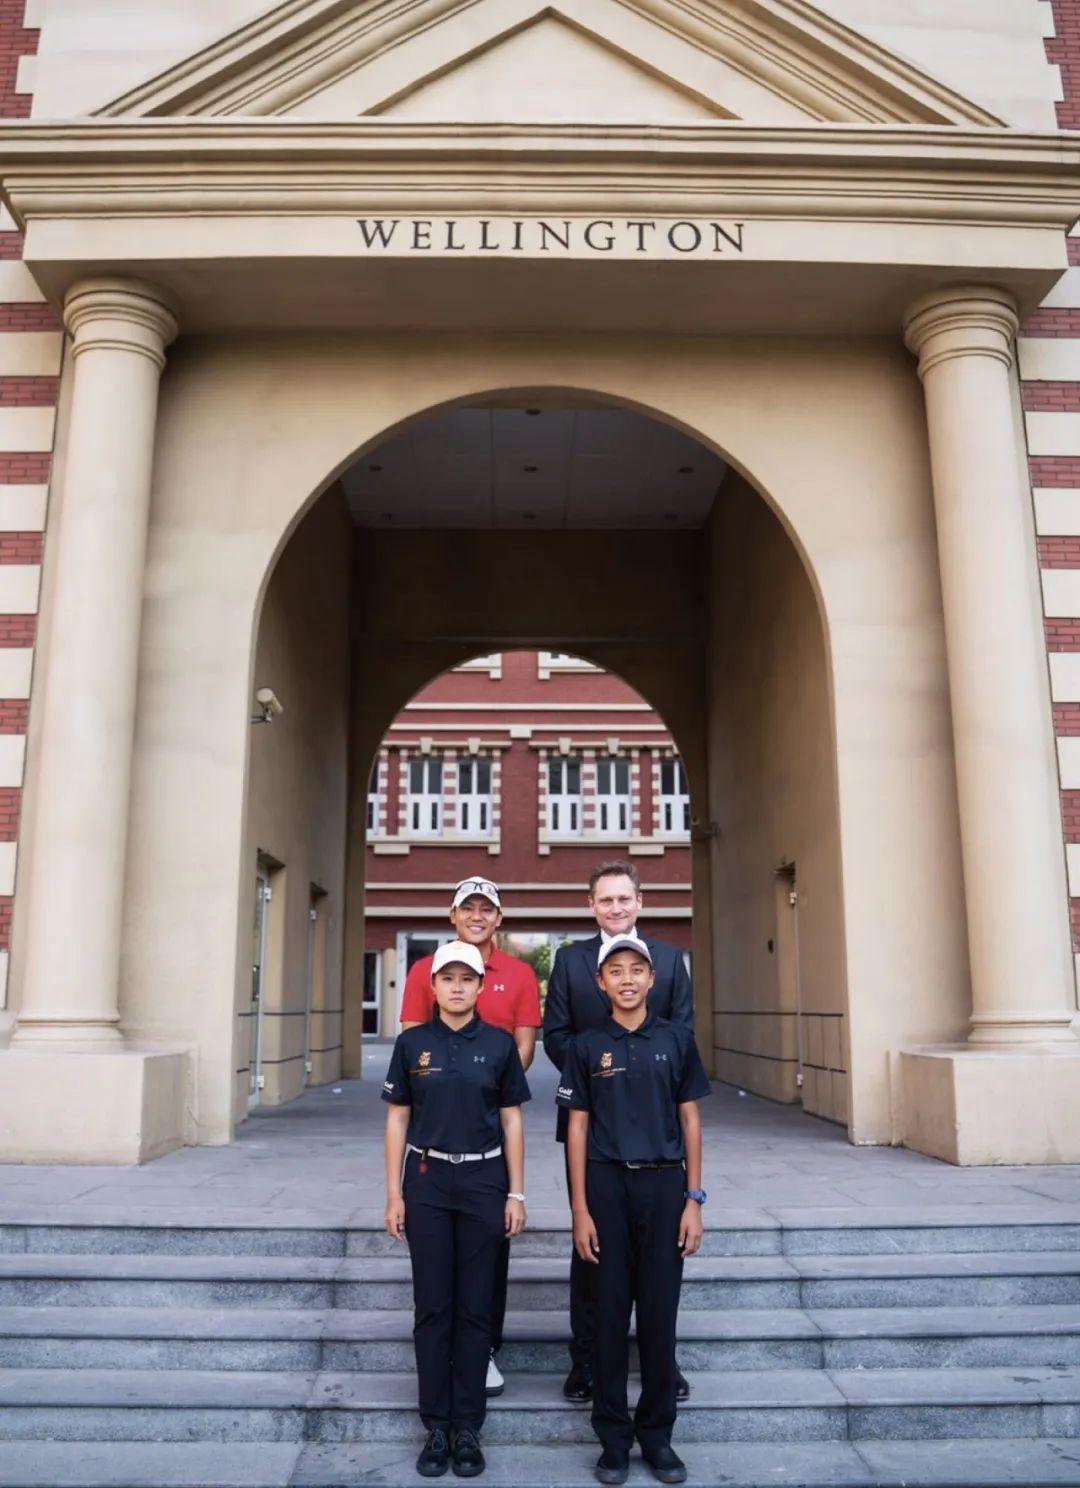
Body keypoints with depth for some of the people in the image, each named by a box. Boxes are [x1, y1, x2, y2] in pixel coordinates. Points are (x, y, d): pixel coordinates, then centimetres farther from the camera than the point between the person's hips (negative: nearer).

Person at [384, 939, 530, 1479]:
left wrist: (516, 1193, 1)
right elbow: (398, 1120, 4)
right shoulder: (412, 1043, 0)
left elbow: (511, 1120, 3)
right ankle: (436, 1427, 18)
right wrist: (394, 1194, 1)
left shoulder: (499, 1044, -1)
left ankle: (468, 1428, 18)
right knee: (432, 1307, 6)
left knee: (475, 1308, 6)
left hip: (484, 1181, 0)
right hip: (427, 1181, 0)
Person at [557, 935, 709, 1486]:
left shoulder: (676, 1039, 2)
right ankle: (613, 1437, 20)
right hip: (607, 1184, 0)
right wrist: (580, 1210, -1)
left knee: (660, 1312, 7)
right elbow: (577, 1129, 2)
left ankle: (657, 1434, 23)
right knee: (610, 1311, 6)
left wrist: (693, 1199, 1)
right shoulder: (586, 1046, 0)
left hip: (664, 1183, 1)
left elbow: (689, 1120, 6)